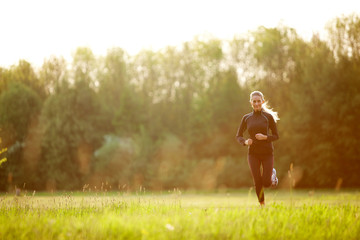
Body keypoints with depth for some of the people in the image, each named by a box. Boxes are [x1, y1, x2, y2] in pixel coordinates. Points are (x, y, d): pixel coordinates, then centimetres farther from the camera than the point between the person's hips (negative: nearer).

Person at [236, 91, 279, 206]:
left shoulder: (269, 117, -2)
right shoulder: (246, 118, 4)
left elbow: (276, 136, 2)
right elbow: (238, 136, 9)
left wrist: (265, 137, -16)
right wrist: (245, 142, -12)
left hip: (267, 153, -1)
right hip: (253, 154, 1)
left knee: (266, 183, -6)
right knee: (257, 182, -7)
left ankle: (272, 174, 29)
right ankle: (262, 204, 18)